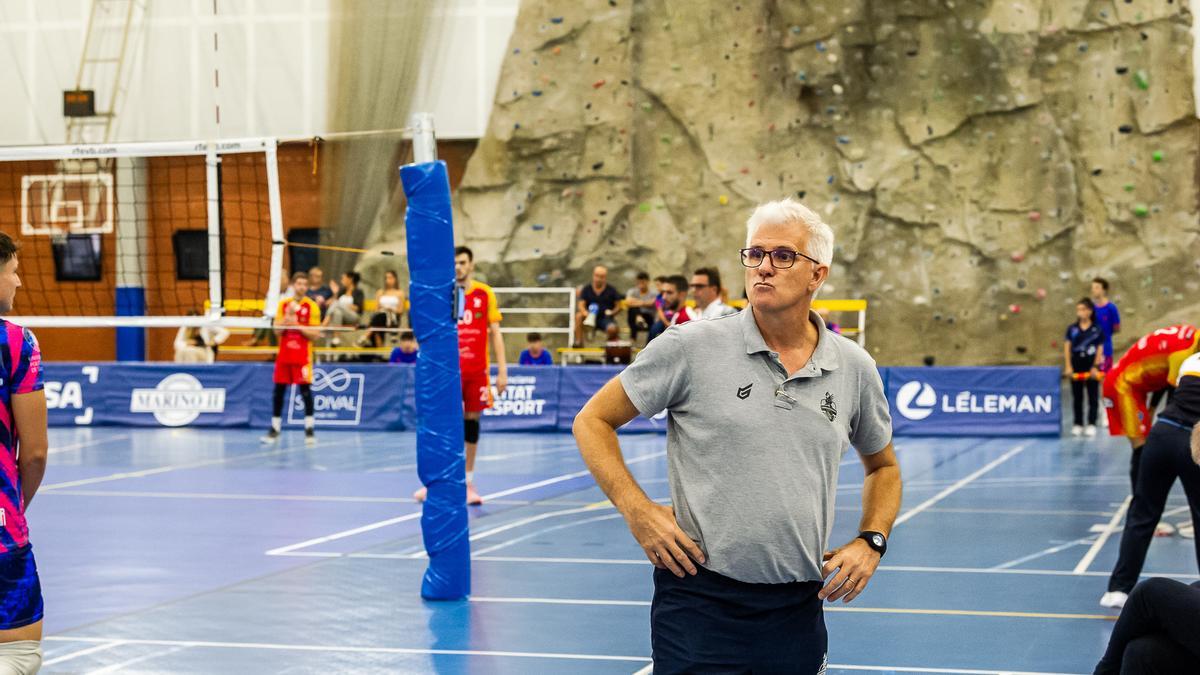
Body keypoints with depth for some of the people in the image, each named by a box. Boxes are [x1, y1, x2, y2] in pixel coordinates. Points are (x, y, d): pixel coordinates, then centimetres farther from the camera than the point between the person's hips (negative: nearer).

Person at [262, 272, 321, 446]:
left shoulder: (311, 306, -2)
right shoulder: (284, 304, 8)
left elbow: (315, 334, -6)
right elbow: (277, 329, 4)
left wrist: (297, 325, -15)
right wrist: (287, 317, -12)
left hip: (302, 356, -4)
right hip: (284, 354, 4)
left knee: (305, 390, -7)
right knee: (279, 391, 5)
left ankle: (309, 430, -2)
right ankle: (275, 429, 13)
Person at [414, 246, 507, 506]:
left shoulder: (485, 294, 3)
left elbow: (495, 333, 5)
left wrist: (502, 370, -1)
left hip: (477, 370, 1)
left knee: (472, 421, 5)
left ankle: (468, 482, 13)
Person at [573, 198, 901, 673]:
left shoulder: (855, 368, 5)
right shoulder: (689, 348, -6)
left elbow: (883, 466, 21)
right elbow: (592, 421, 1)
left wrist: (871, 542, 5)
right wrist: (636, 509, -12)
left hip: (798, 610, 4)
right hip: (699, 602, -3)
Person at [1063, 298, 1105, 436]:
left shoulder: (1097, 329, -1)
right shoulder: (1072, 329, 4)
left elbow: (1100, 349, -1)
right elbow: (1067, 347, 2)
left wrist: (1095, 366, -9)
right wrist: (1068, 366, -6)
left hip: (1091, 367, -2)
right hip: (1076, 366, 2)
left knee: (1093, 397, 1)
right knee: (1077, 397, 7)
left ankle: (1091, 425, 6)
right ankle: (1078, 424, 13)